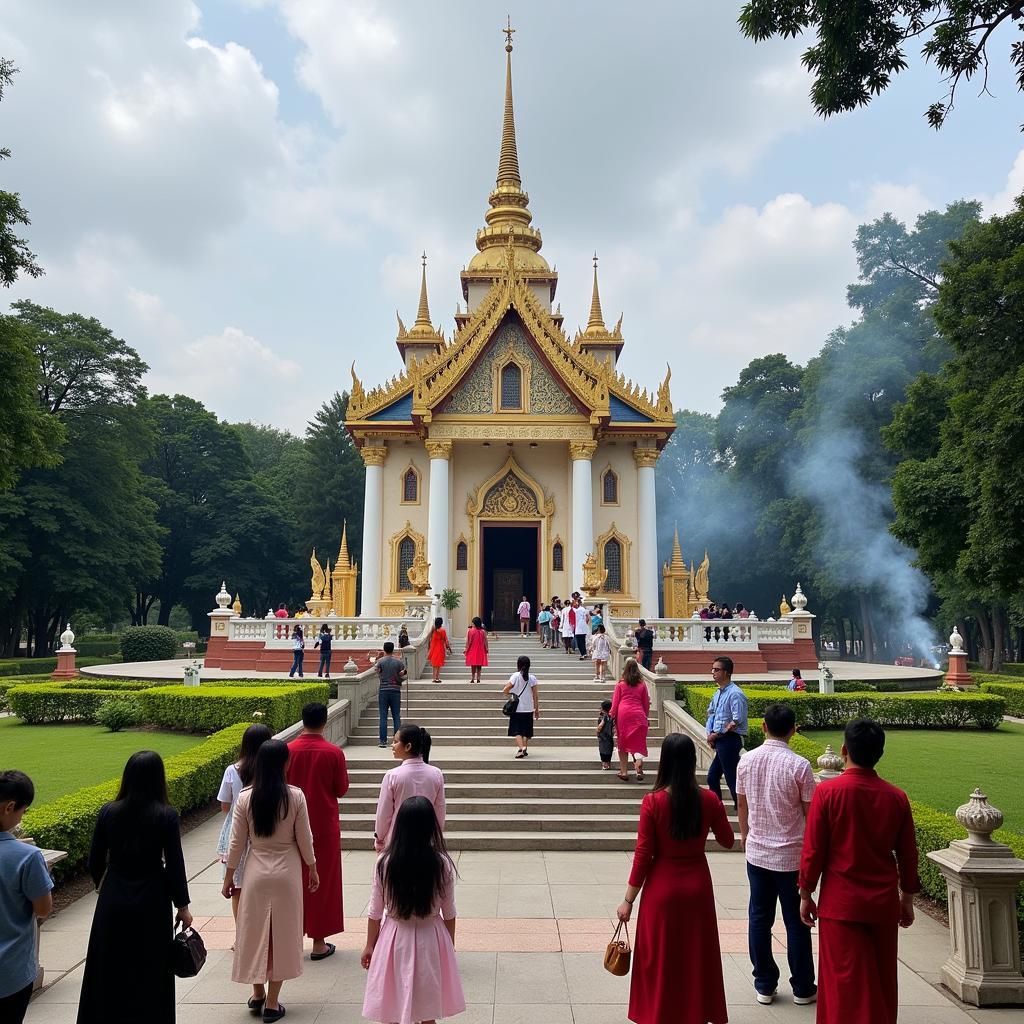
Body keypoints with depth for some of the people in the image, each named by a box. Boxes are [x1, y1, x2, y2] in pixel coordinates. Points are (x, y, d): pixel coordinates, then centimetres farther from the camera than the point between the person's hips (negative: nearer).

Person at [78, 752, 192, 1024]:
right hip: (151, 901, -2)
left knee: (109, 970, 17)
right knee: (150, 971, 12)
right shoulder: (166, 816, -14)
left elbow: (95, 862, 1)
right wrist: (182, 906, 1)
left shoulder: (108, 812, -6)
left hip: (113, 901, 2)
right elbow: (175, 864, -10)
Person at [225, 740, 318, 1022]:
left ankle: (257, 994, 32)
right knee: (281, 934, 11)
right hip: (287, 872, -1)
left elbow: (237, 842, -3)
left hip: (256, 871, 1)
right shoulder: (295, 796, -13)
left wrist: (228, 877, 10)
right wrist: (313, 869, 10)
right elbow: (304, 839, -6)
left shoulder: (246, 797, -9)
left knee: (255, 932, 17)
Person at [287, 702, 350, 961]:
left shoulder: (288, 750, -8)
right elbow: (341, 789, -5)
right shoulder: (334, 752, -12)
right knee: (322, 881, 8)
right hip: (324, 826, -2)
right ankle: (319, 942, 13)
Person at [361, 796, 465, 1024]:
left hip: (395, 939, 0)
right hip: (430, 939, 0)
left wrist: (369, 946, 10)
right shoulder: (442, 864, -14)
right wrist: (450, 945, 13)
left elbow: (375, 912, -4)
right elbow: (449, 913, -3)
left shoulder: (384, 862, -14)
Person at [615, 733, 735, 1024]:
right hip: (697, 888, 3)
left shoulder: (653, 802, -18)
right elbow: (728, 841, 5)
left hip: (663, 889, -2)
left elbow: (643, 855, -13)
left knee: (660, 959, 14)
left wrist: (628, 900, -3)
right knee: (696, 956, 18)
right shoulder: (708, 799, -10)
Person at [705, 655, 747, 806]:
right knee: (712, 777, 16)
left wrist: (717, 734, -14)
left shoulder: (735, 693, -16)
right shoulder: (718, 694, 13)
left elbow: (737, 721, -21)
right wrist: (710, 734, 4)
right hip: (720, 742, 9)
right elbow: (711, 714, 20)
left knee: (732, 779, -5)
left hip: (729, 740, -9)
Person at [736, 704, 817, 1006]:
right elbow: (810, 812, -10)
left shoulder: (747, 761, -4)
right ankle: (802, 988, 22)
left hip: (756, 852, 3)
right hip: (791, 855, -3)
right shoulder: (799, 765, -16)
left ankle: (764, 985, 20)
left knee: (759, 918, 12)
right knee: (796, 922, 10)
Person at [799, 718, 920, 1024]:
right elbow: (908, 855, 4)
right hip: (884, 904, 4)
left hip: (840, 904, -4)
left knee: (845, 982, 5)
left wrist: (806, 895, 1)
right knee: (882, 982, 19)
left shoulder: (827, 792, -14)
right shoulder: (897, 797, -4)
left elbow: (813, 850, -11)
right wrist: (907, 899, 18)